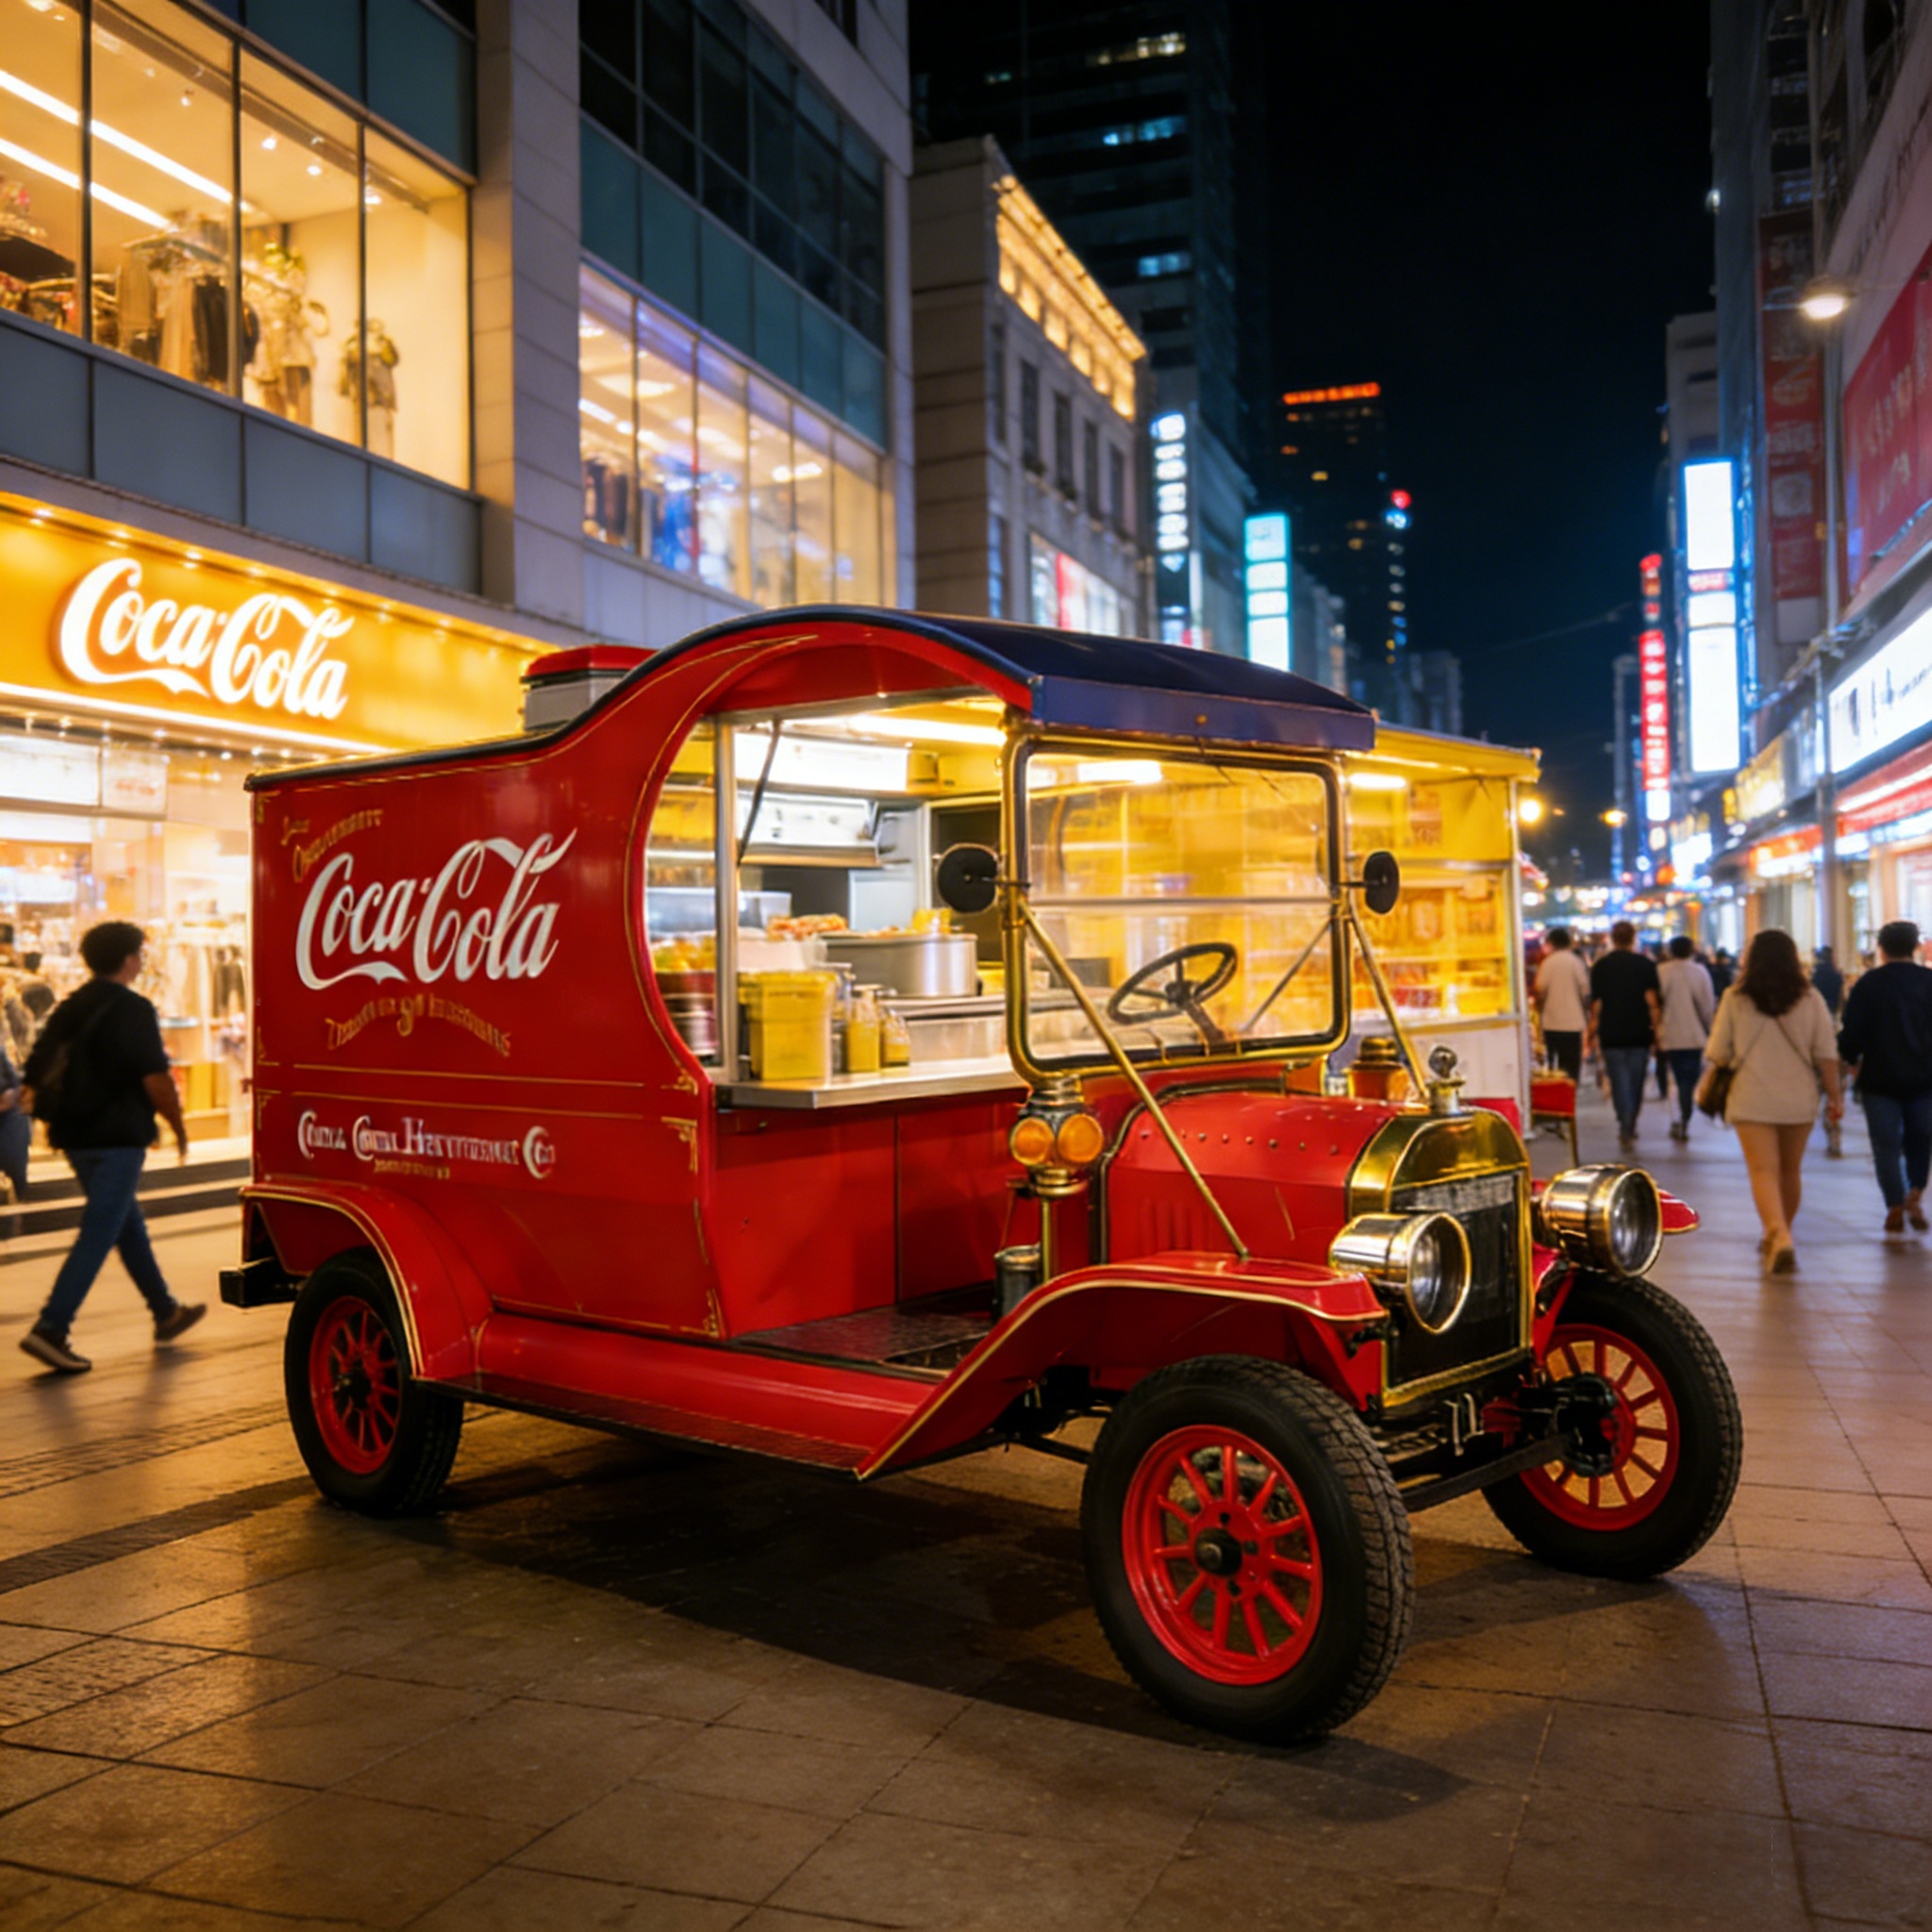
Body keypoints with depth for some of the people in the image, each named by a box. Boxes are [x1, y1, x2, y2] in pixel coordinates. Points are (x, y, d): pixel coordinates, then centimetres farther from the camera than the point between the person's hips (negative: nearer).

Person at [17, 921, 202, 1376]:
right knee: (98, 1235, -6)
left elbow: (38, 1071, 10)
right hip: (117, 1137, -8)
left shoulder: (71, 1007, 10)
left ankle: (166, 1312, 29)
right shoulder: (133, 1009, -12)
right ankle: (51, 1329, -13)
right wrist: (177, 1125, -3)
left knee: (129, 1224, 18)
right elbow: (155, 1079, -15)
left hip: (76, 1135, 8)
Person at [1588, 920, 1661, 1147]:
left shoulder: (1600, 966, 3)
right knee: (1636, 1082, 13)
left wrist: (1593, 1033, 12)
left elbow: (1595, 1004, 4)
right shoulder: (1645, 964, -1)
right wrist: (1656, 1028, 1)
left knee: (1619, 1083, 1)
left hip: (1611, 1034, 0)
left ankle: (1624, 1128, -12)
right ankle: (1631, 1126, 19)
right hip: (1639, 1034, 0)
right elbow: (1652, 1001, -6)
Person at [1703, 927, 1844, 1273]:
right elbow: (1826, 1053, 0)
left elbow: (1718, 1054, -3)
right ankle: (1779, 1236, 33)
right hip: (1800, 1100, 3)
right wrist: (1834, 1095, 9)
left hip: (1752, 1099, -3)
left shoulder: (1735, 999, -6)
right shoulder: (1810, 998, -1)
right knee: (1791, 1170, 18)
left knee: (1764, 1171, -5)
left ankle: (1779, 1236, -26)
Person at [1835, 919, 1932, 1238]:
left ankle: (1895, 1212, 3)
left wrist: (1851, 1058, 9)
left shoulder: (1869, 983, -6)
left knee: (1887, 1146, 4)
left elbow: (1852, 1031, -9)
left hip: (1880, 1078, -2)